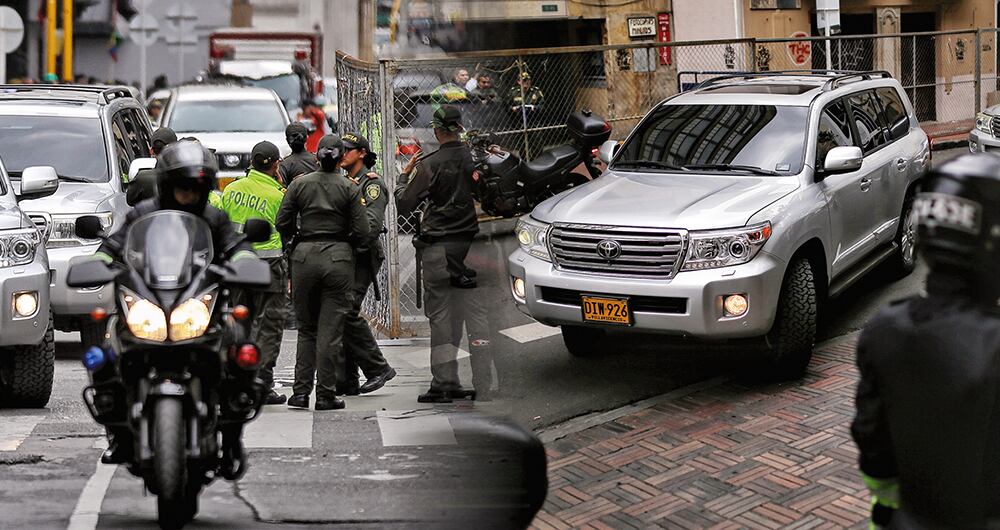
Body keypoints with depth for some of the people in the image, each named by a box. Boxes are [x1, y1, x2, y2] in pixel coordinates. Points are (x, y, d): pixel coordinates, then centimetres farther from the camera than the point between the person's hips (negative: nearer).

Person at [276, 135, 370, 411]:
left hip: (304, 256, 2)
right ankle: (326, 395, 3)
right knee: (331, 330, 2)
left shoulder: (299, 184, 2)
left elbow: (282, 223, 1)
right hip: (338, 258, -2)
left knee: (306, 328, 13)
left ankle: (301, 391, 10)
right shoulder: (350, 188, -3)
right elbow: (362, 231, -6)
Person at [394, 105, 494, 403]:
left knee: (441, 317, 3)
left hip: (438, 249, -3)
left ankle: (445, 384, 3)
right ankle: (483, 386, 5)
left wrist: (403, 179, 14)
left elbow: (404, 206, -1)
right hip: (473, 244, 3)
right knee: (476, 314, 6)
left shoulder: (429, 166, -8)